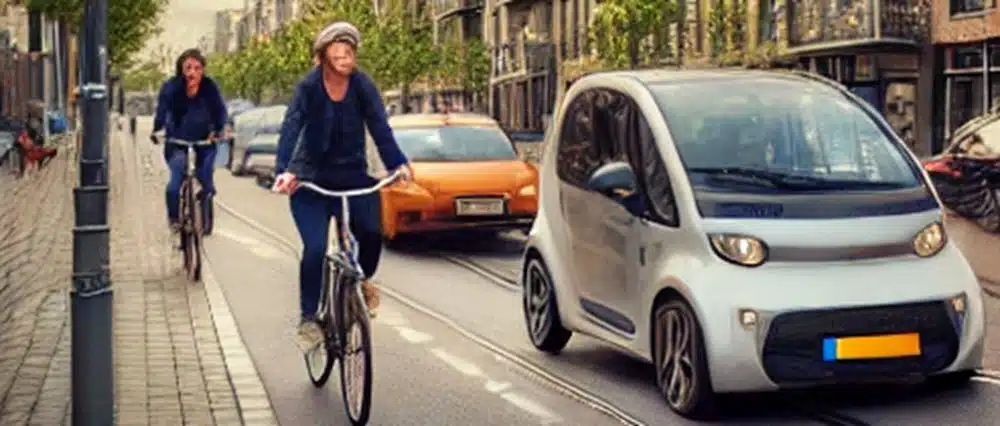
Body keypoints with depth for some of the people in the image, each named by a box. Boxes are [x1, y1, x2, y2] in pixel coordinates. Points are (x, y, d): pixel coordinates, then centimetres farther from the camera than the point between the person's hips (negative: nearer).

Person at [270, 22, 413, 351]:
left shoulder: (362, 86, -7)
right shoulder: (309, 87, -12)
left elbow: (380, 127, -15)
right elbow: (291, 128, -22)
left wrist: (398, 164, -31)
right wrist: (284, 170, -38)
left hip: (352, 175, 2)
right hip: (310, 180, -2)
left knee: (371, 231, -20)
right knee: (315, 248, -16)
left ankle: (362, 279, 13)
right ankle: (308, 320, 1)